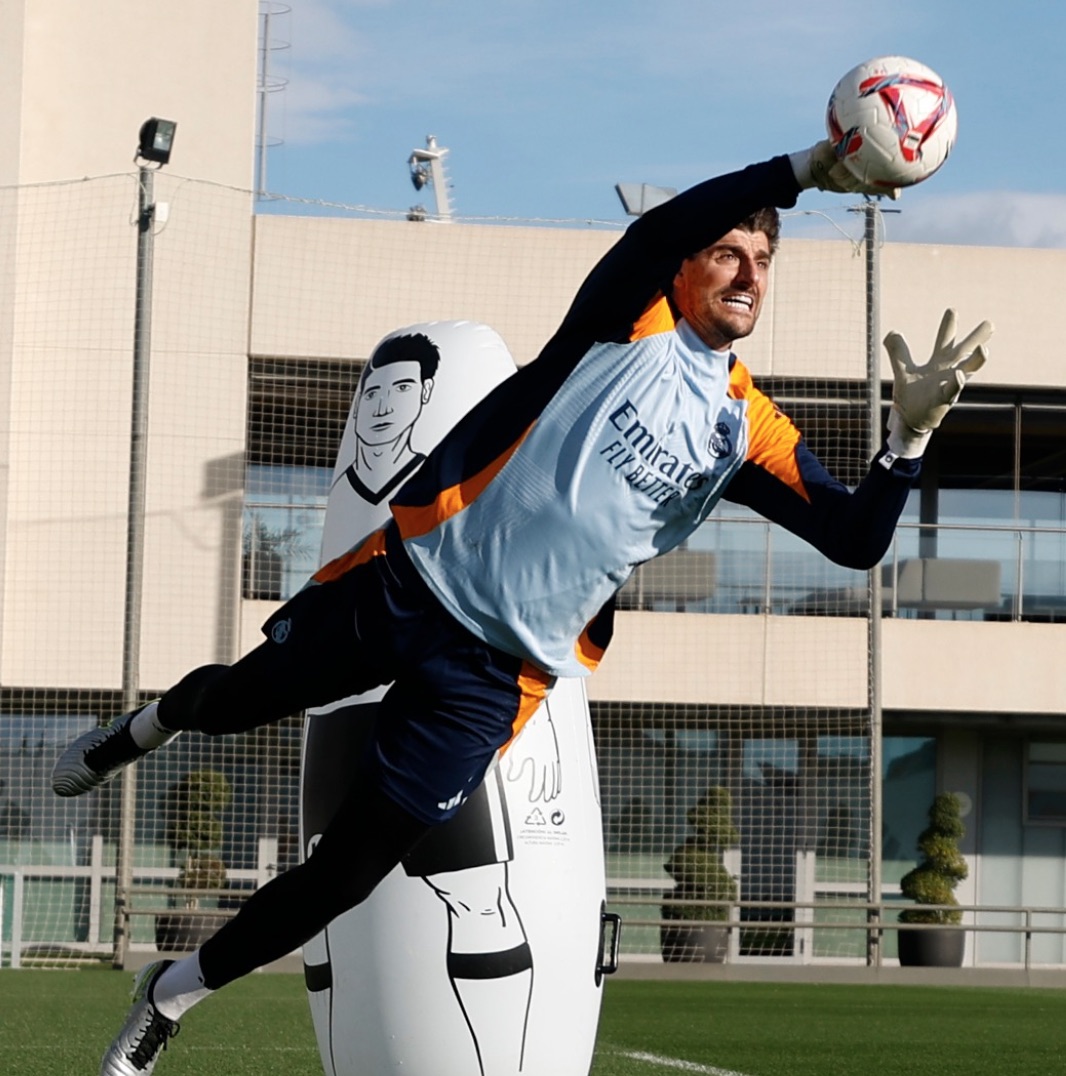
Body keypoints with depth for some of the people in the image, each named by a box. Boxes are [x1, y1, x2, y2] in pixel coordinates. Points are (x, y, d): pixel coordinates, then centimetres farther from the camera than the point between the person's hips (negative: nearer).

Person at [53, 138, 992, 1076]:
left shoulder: (748, 430, 5)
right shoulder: (631, 323, -6)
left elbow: (856, 541, -1)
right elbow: (662, 229, -27)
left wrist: (910, 434, -17)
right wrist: (807, 170, -38)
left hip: (495, 674, 2)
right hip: (409, 581, -2)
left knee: (349, 874, -1)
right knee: (235, 701, 15)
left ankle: (175, 994, 21)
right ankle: (152, 726, 54)